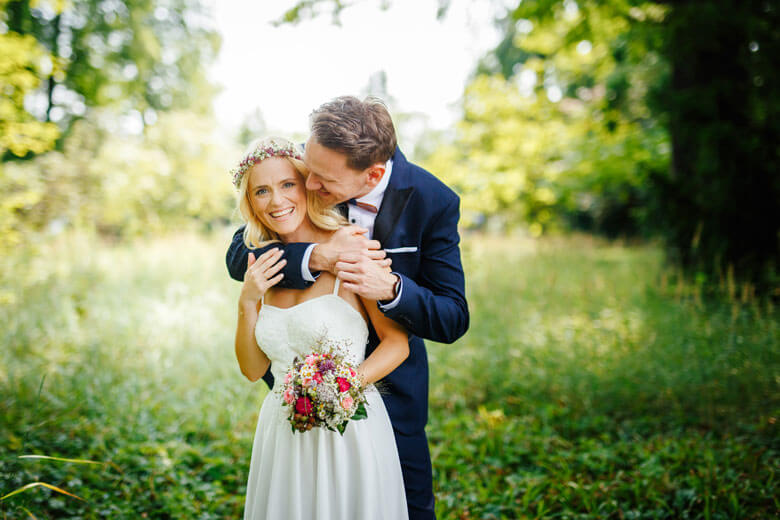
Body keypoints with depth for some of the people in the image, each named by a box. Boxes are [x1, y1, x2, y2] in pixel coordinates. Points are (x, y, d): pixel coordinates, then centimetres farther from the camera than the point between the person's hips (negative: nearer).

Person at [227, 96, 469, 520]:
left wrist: (390, 289, -39)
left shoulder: (432, 202, -21)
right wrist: (316, 257, -36)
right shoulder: (307, 170, -17)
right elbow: (238, 256, -18)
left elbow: (453, 320, -19)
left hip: (389, 385, -1)